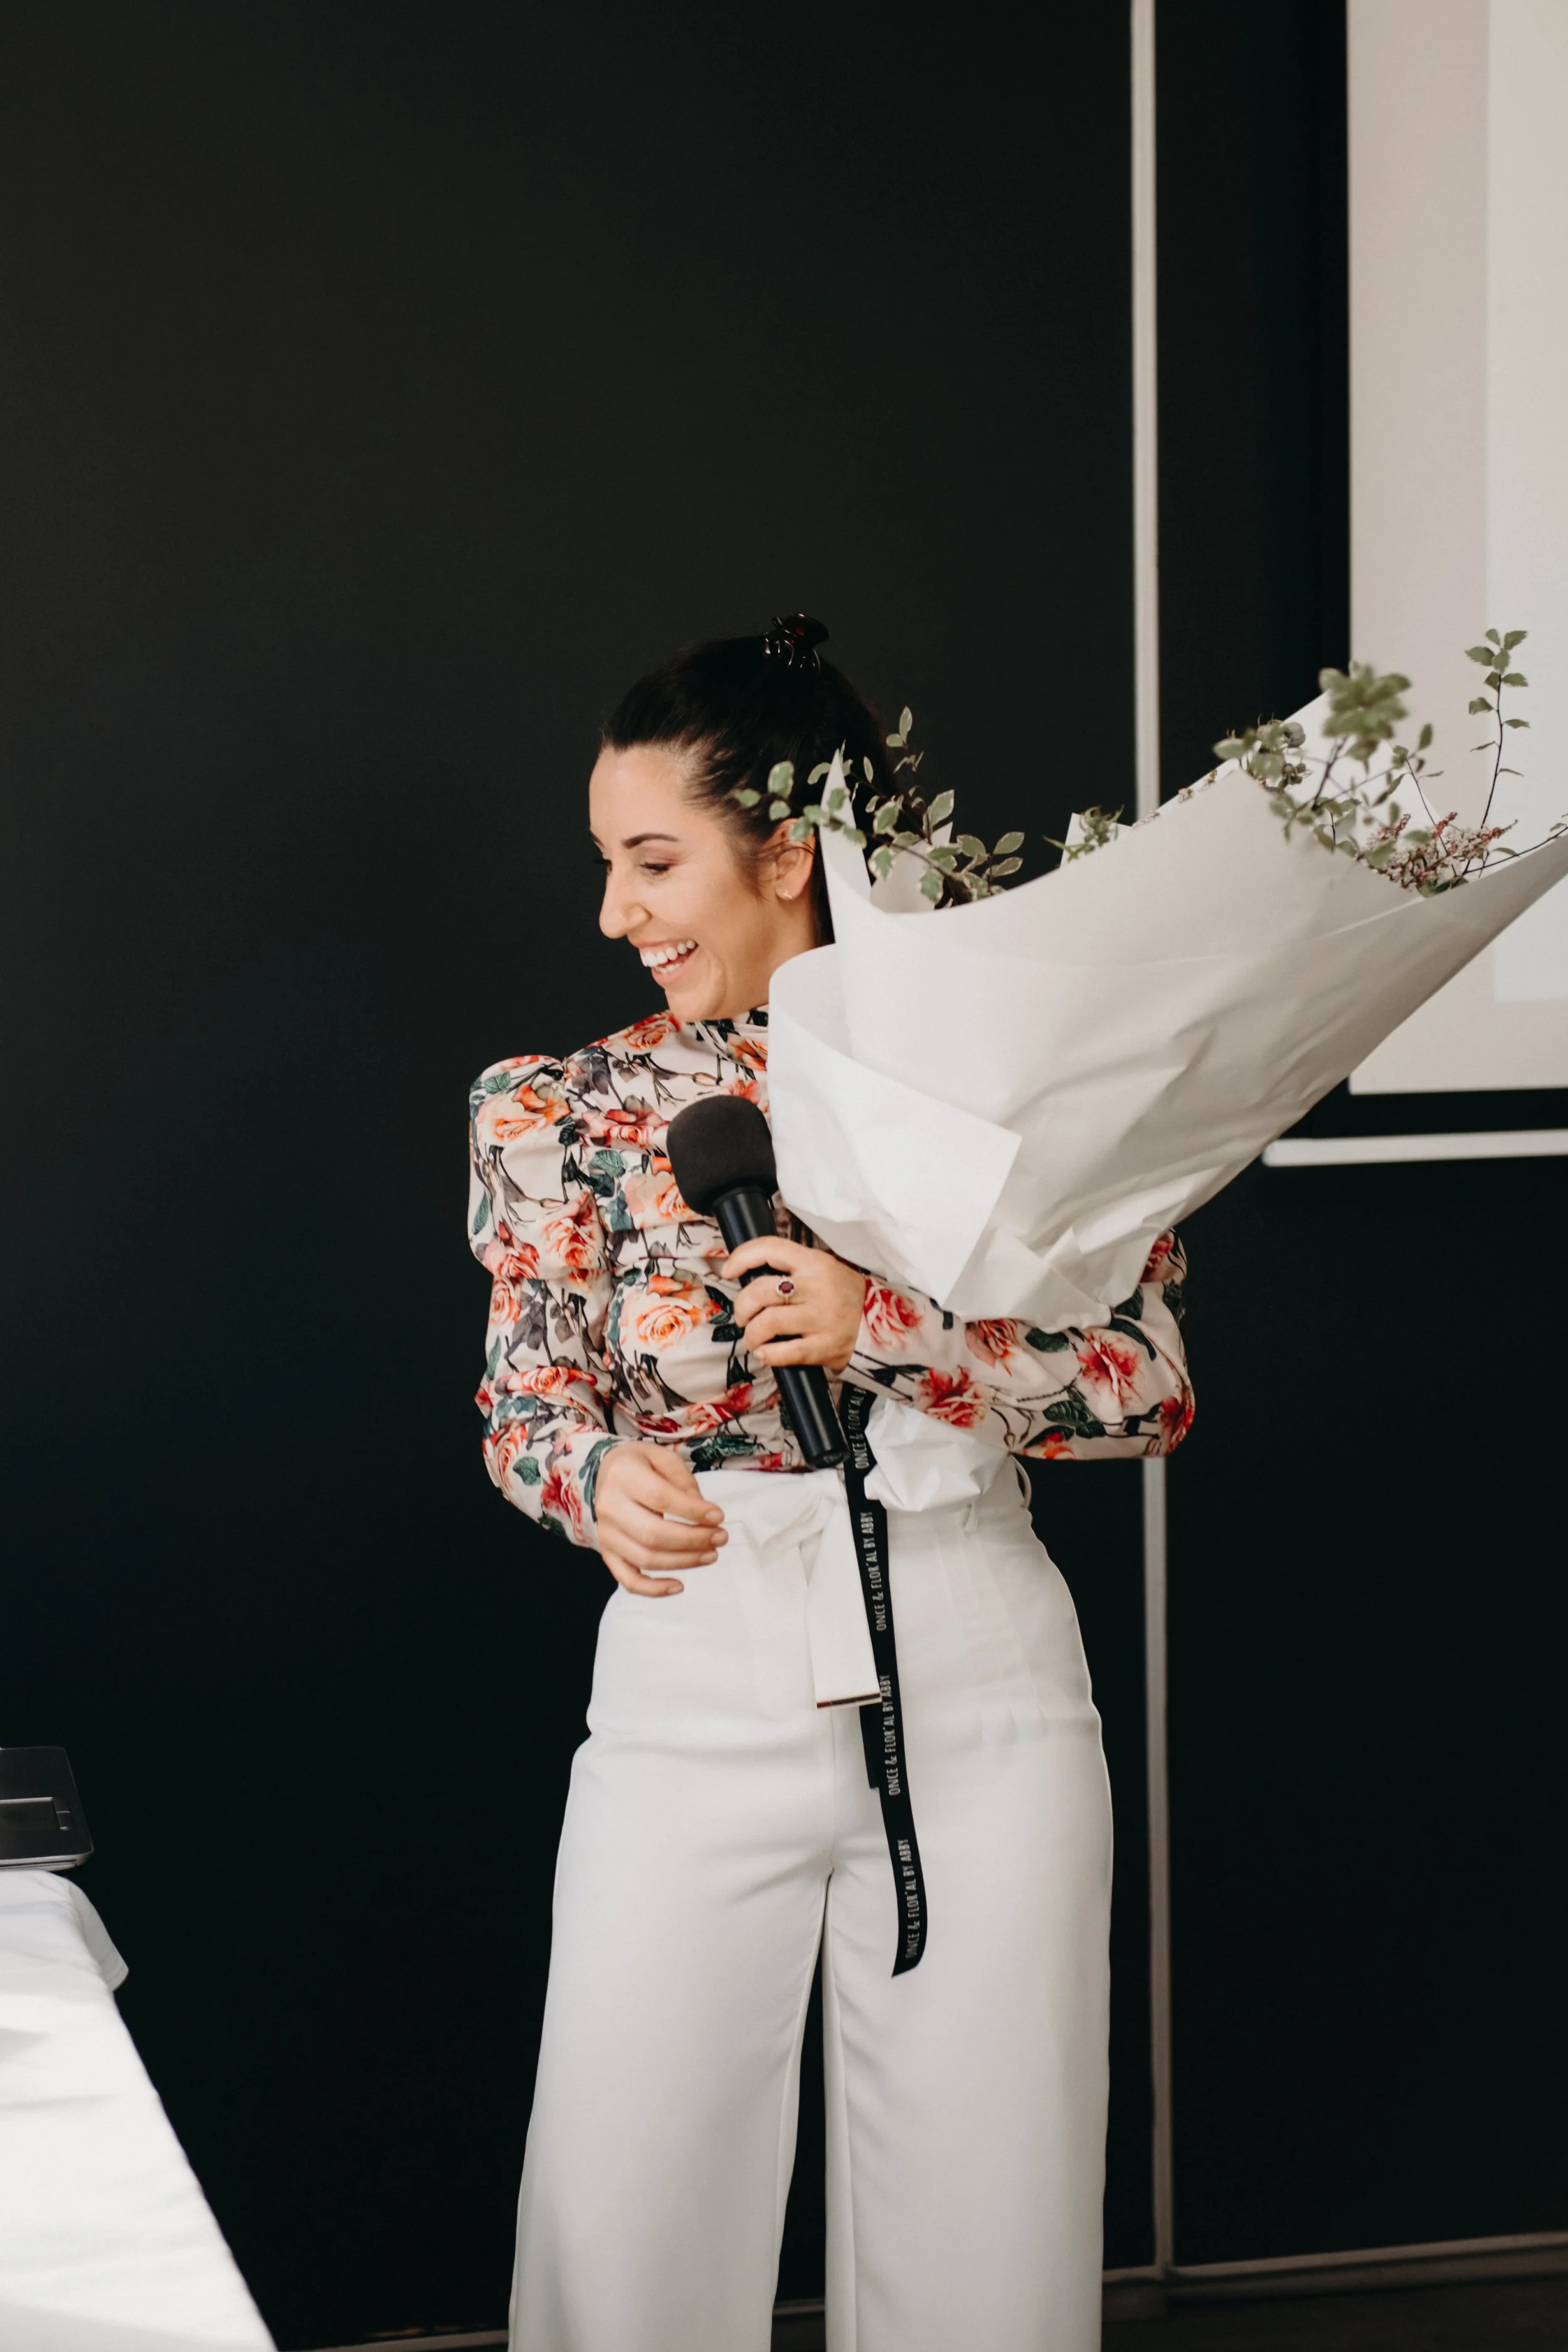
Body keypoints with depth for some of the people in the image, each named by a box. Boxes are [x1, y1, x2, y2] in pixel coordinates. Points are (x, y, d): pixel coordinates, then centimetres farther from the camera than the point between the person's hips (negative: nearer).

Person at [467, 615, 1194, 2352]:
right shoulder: (572, 1110, 4)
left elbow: (1155, 1383, -4)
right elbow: (526, 1403, 1)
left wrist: (882, 1328, -18)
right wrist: (601, 1480, -22)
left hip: (975, 1684, -1)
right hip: (693, 1680, 1)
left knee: (982, 2212, 6)